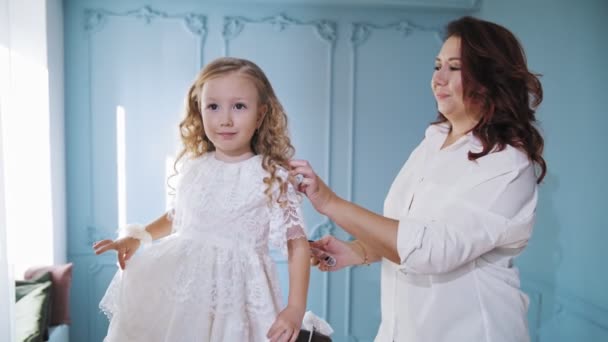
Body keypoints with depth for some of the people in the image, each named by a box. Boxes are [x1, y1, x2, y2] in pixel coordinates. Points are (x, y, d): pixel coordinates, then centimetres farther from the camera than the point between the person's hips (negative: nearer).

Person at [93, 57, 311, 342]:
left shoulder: (272, 176, -12)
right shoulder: (193, 167, 2)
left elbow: (298, 244, -9)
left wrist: (295, 309, -15)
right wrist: (137, 236, 7)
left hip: (233, 294, -4)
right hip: (178, 287, 4)